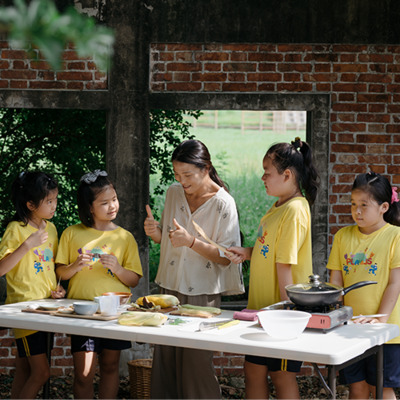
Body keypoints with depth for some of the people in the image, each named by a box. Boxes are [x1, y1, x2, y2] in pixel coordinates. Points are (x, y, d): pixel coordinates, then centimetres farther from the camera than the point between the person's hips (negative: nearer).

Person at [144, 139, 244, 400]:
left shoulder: (223, 203, -11)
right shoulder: (174, 193, 6)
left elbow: (227, 257, -12)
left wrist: (192, 242, -24)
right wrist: (155, 231, -4)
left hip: (202, 293, -5)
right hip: (171, 287, 5)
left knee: (196, 361, -6)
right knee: (165, 357, 4)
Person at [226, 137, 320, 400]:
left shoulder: (294, 210, -19)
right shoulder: (280, 206, 10)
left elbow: (285, 264, -21)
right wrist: (249, 252, 4)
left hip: (281, 310, -9)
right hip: (263, 307, 9)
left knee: (282, 375, 2)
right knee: (254, 370, 14)